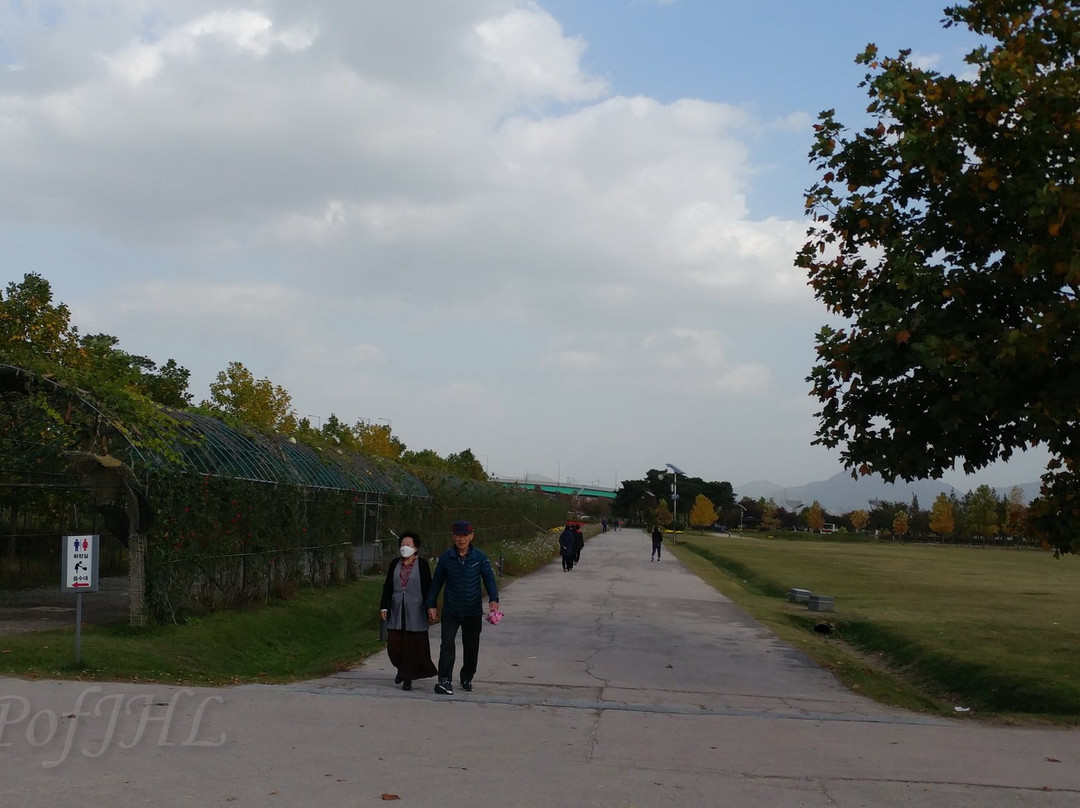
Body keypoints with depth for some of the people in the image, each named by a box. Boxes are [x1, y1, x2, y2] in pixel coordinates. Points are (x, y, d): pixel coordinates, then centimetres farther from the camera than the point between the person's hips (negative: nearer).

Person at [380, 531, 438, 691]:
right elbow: (387, 586, 10)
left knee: (412, 645, -1)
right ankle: (401, 668, 28)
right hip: (396, 612, 3)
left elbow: (428, 588, -1)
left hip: (415, 612, -3)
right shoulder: (395, 564, 9)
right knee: (394, 644, 1)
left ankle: (408, 678, 8)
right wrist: (384, 607, 5)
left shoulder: (422, 564, -2)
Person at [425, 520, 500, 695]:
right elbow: (436, 582, 7)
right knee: (447, 644, -13)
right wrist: (431, 604, 3)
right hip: (450, 611, 0)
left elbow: (489, 578, -6)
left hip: (473, 612, 1)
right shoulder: (446, 558, 0)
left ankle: (467, 678, 29)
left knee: (471, 647, 11)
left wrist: (494, 599, -21)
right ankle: (445, 680, -14)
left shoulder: (479, 557, -3)